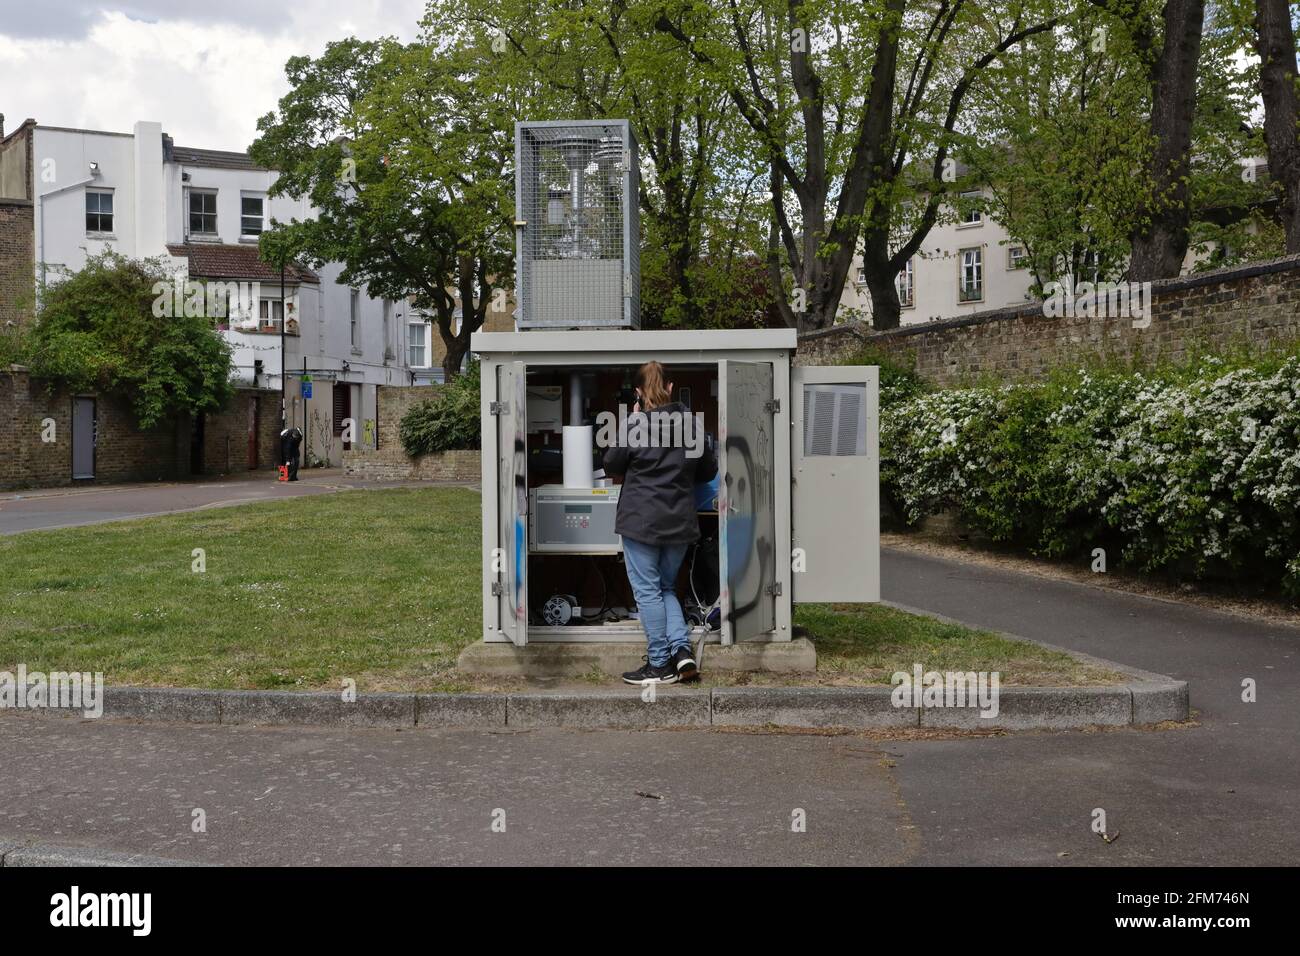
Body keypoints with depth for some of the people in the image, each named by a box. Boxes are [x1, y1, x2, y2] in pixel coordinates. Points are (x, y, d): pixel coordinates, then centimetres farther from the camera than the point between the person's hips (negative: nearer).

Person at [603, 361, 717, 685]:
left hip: (641, 521, -5)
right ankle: (682, 649, 3)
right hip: (679, 521, 5)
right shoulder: (690, 422, 2)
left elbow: (611, 465, 0)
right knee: (667, 587, 19)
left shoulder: (634, 424, -12)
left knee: (648, 591, 3)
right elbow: (708, 469, 11)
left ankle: (660, 664, 6)